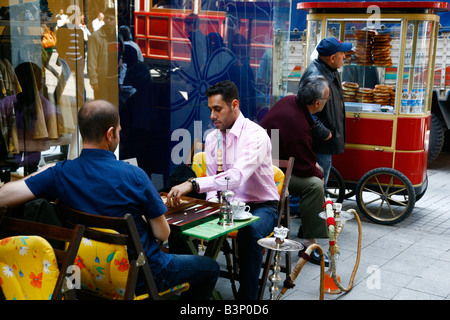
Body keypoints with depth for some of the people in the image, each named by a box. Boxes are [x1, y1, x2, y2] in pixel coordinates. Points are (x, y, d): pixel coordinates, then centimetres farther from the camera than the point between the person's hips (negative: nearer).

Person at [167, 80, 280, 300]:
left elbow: (237, 176, -35)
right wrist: (212, 201, -11)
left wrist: (193, 184, -44)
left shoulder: (255, 135, -18)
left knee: (249, 231, -38)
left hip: (261, 206, -6)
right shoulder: (212, 138, 6)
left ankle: (247, 295, -24)